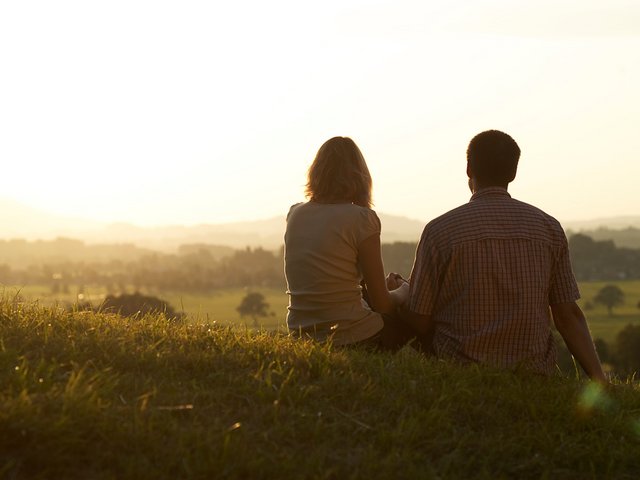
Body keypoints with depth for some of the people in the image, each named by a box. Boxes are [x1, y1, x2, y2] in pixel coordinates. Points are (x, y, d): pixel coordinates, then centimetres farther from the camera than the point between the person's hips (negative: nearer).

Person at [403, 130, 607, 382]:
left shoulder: (440, 230, -7)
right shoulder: (549, 228, 2)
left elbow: (419, 321, -4)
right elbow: (569, 316, -3)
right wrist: (599, 379, -3)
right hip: (533, 373, 3)